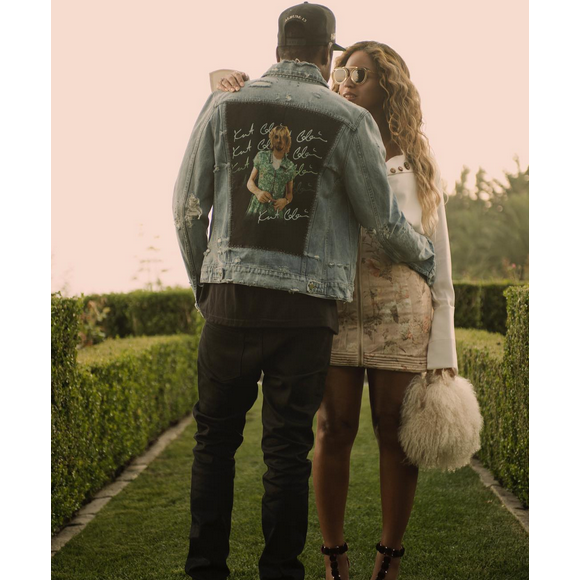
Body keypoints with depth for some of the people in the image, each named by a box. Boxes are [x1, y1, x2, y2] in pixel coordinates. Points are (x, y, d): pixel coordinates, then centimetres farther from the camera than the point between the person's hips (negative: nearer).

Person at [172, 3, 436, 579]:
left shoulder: (224, 105, 5)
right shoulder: (350, 121, -1)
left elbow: (188, 206, 6)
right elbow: (383, 221, 3)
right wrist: (422, 255, 24)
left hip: (231, 296, 2)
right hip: (307, 308, -1)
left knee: (215, 438, 12)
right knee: (288, 446, 6)